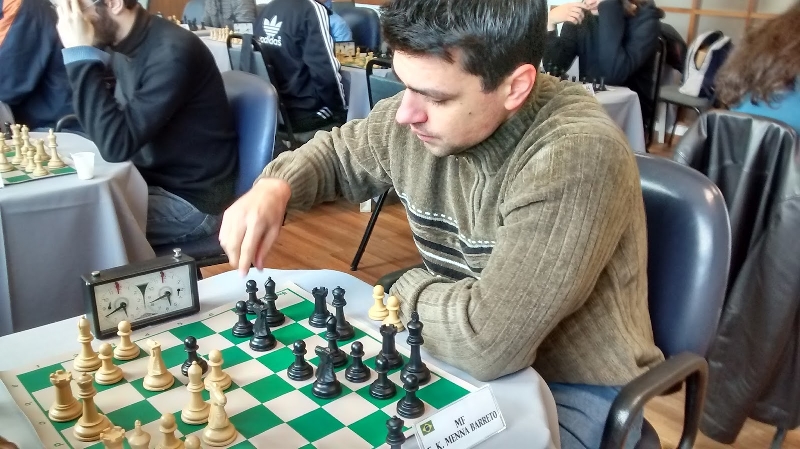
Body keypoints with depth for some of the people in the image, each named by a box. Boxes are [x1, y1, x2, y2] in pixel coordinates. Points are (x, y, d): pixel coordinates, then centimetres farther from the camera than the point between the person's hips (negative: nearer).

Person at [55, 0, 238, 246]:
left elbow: (117, 144, -29)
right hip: (152, 179, 8)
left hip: (190, 200, -8)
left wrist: (80, 54, -25)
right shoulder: (125, 46, 3)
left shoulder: (172, 52, -23)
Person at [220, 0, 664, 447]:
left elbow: (487, 339, -34)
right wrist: (275, 186, -9)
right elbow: (337, 153, 11)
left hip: (574, 389, -5)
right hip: (465, 354, 6)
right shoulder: (417, 114, -9)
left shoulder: (576, 156, -31)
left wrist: (408, 289, -15)